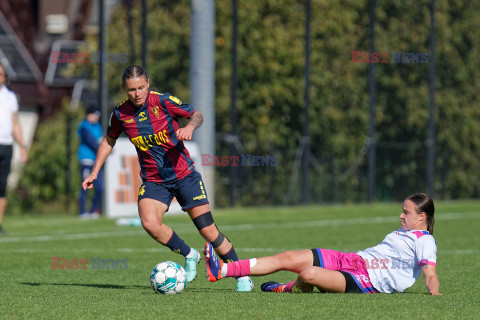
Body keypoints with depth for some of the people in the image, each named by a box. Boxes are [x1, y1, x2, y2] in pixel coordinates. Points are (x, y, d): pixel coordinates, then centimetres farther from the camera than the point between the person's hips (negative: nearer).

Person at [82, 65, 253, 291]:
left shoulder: (163, 101, -12)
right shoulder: (120, 114, -4)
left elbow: (197, 115, -1)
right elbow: (109, 140, 15)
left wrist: (190, 126, -24)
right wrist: (94, 172, 13)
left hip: (183, 174, -2)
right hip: (153, 180, 2)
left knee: (208, 229, -7)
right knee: (149, 223, -25)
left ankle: (242, 276, 9)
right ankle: (189, 255, 1)